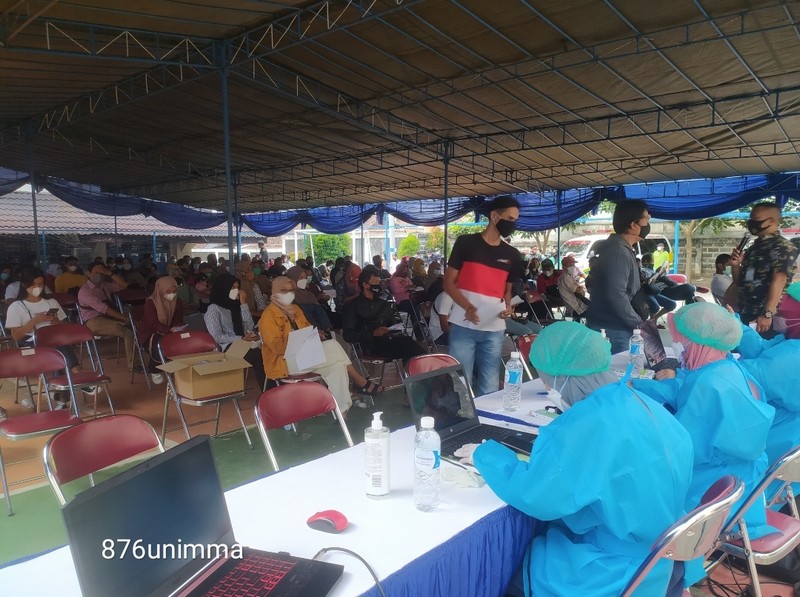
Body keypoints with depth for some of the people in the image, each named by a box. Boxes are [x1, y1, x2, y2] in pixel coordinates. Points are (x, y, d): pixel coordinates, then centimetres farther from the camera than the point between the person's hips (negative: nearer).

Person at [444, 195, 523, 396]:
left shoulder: (512, 255, 12)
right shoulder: (466, 243, 0)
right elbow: (448, 283, -1)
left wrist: (508, 306, -2)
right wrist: (468, 307, -17)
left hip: (494, 329, 4)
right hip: (463, 326, -4)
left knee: (490, 386, 10)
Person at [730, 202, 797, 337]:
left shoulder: (783, 247, -6)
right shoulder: (753, 248, 17)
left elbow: (778, 282, -17)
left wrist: (767, 314, -25)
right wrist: (735, 265, 1)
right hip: (745, 314, 7)